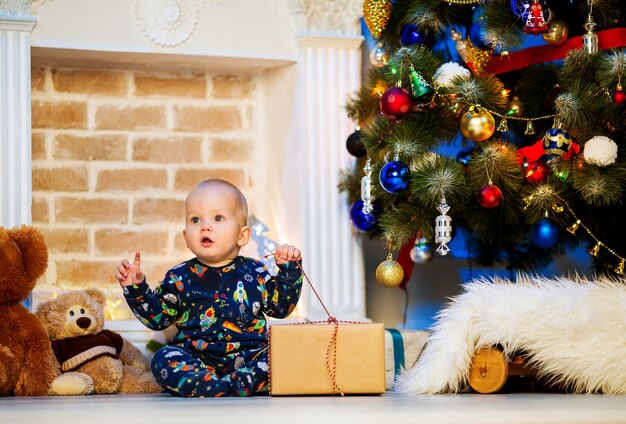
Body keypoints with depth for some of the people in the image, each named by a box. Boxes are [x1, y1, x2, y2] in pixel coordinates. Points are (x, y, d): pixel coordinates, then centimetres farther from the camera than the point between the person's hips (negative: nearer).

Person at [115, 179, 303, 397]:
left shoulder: (255, 272, 11)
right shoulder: (180, 277, 9)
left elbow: (281, 305, 16)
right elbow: (156, 316, 12)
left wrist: (289, 269, 7)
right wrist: (136, 287, 1)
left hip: (248, 358, 1)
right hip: (195, 359, -1)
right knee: (163, 359, -29)